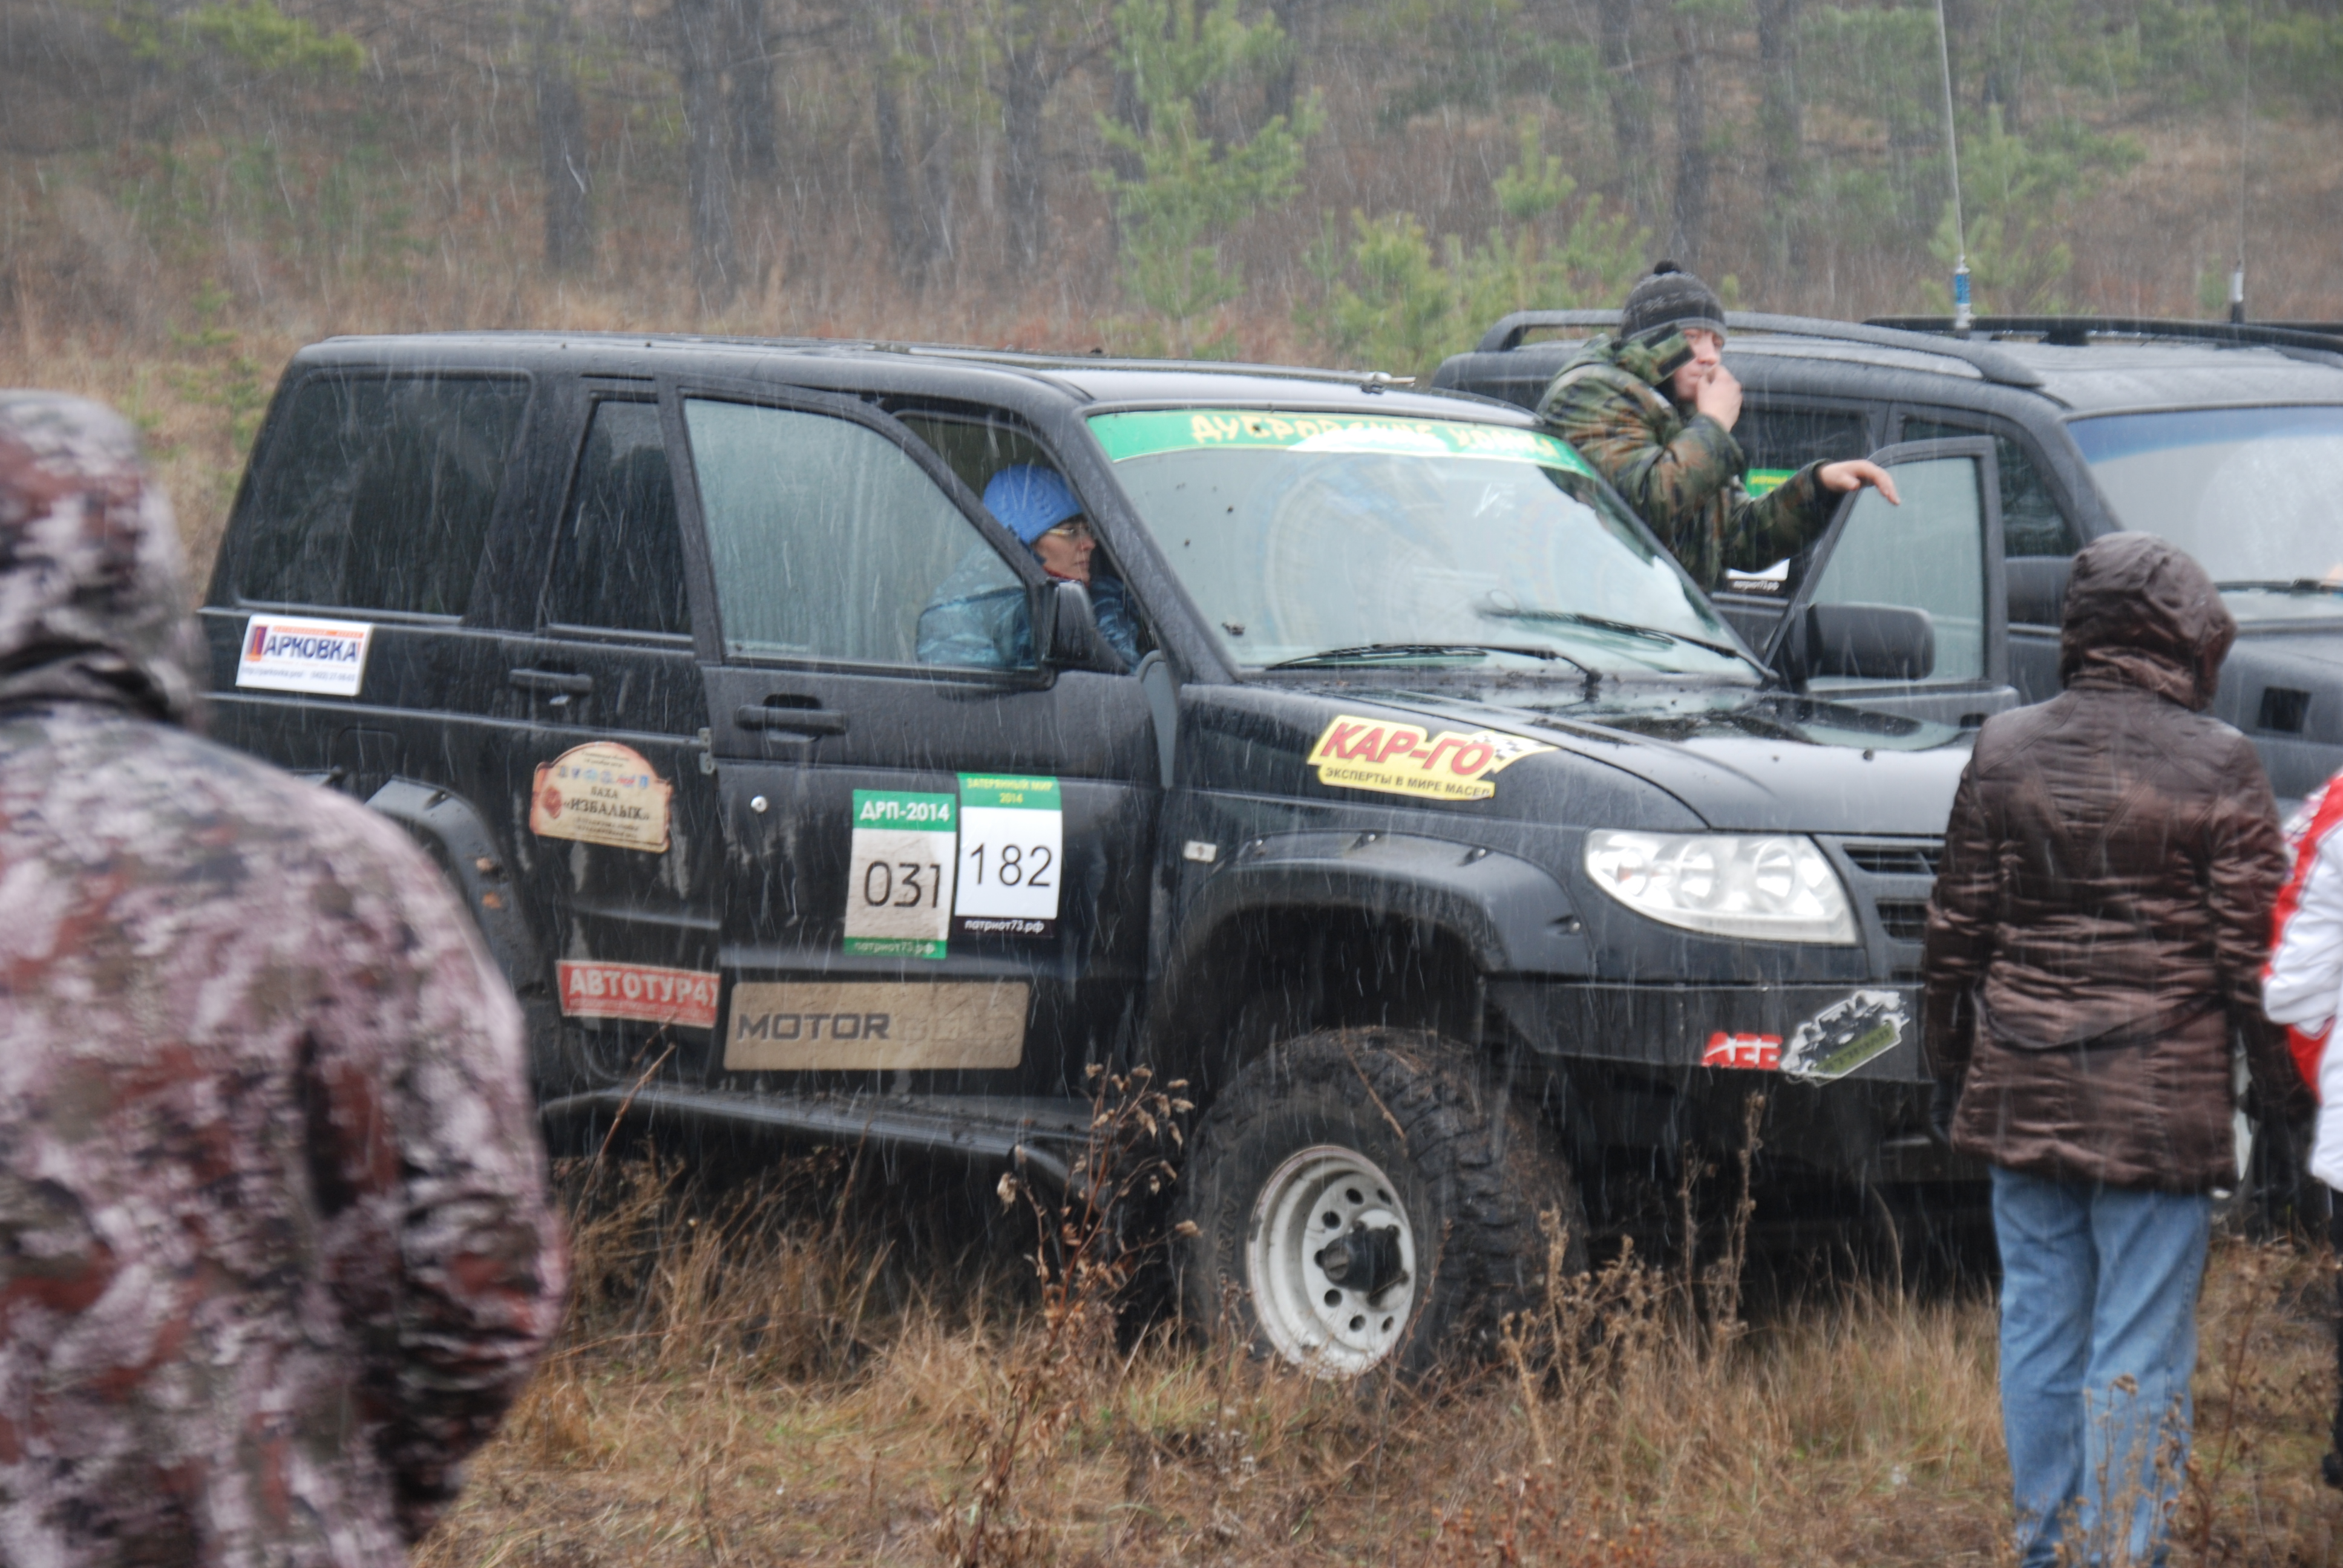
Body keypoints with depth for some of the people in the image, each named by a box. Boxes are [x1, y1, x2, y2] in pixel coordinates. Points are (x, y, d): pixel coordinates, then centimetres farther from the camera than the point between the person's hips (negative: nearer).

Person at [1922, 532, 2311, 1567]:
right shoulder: (2217, 765, -8)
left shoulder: (2005, 752, 3)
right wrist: (2273, 1076, 7)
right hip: (2160, 1096, -4)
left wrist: (1950, 1056, 20)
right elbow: (2250, 948, -6)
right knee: (2140, 1352, 0)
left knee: (2039, 1325, 13)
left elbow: (1956, 927, 8)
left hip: (2022, 1088, 4)